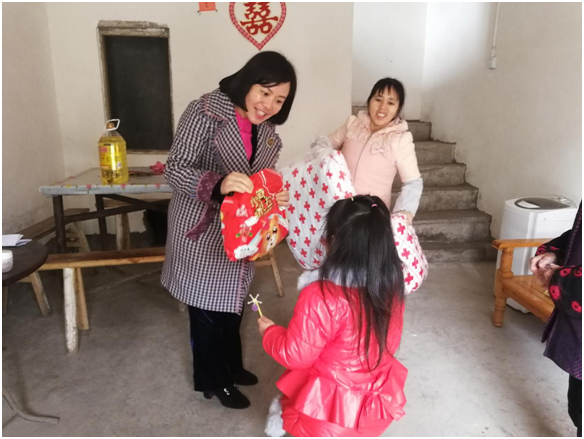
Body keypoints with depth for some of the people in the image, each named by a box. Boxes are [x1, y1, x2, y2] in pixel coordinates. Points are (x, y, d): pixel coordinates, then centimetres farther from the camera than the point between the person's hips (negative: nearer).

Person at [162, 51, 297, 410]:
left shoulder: (266, 128, 3)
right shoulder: (205, 112, -18)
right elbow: (175, 169, -22)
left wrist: (277, 196, -12)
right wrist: (218, 184, -40)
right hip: (202, 229, -6)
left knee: (232, 303, 21)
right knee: (208, 307, 7)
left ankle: (231, 366, 43)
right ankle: (213, 380, 30)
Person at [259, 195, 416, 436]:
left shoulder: (321, 297, -32)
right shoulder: (391, 286, -13)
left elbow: (295, 355, -20)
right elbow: (390, 342, 3)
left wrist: (270, 331, -1)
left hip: (330, 405, -5)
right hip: (375, 399, 5)